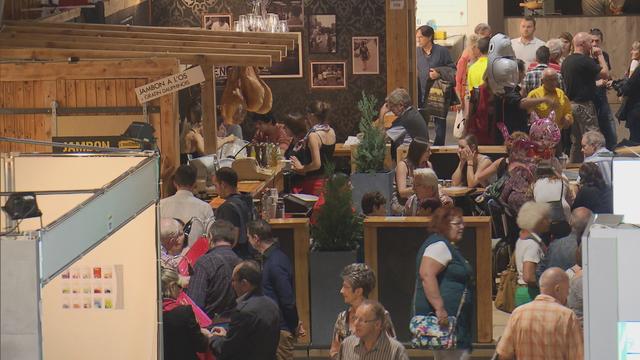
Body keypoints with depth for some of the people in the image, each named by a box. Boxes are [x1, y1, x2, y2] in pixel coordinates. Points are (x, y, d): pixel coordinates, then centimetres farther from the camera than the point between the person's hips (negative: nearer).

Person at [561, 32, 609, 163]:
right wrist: (600, 56, -2)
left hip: (571, 104, 8)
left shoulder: (566, 61, 10)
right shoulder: (585, 61, -17)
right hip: (584, 105, -8)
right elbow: (605, 73, -12)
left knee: (576, 142, 14)